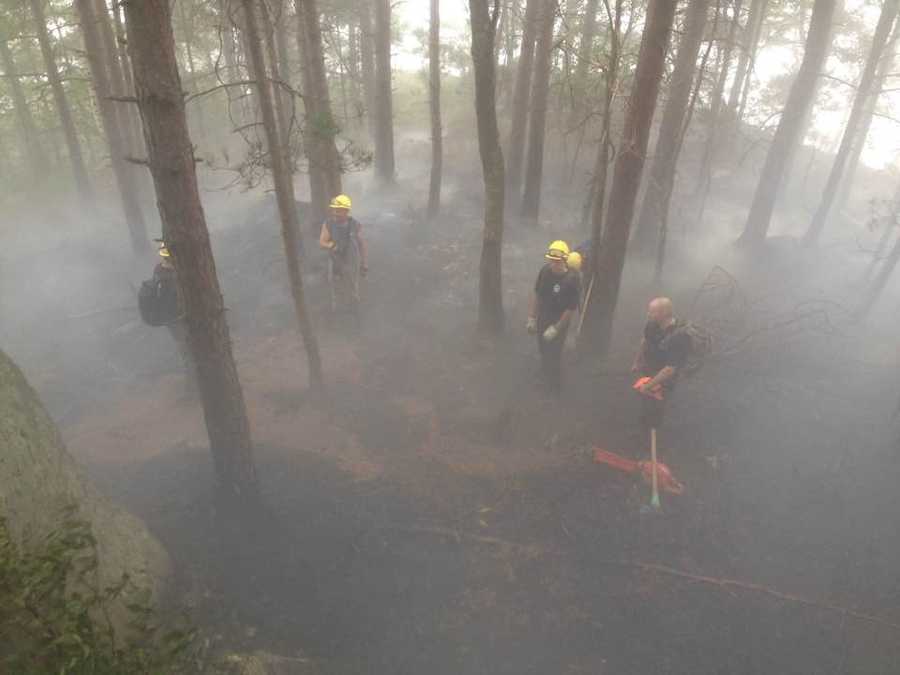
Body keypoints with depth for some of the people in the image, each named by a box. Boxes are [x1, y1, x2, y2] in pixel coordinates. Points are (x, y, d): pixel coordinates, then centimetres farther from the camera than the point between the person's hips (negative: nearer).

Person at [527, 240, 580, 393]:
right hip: (542, 319, 5)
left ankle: (555, 386, 34)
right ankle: (544, 377, 50)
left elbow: (571, 309, -20)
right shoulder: (545, 270, -11)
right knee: (543, 351, 24)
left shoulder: (571, 280, -27)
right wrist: (531, 318, 2)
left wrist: (556, 329, -16)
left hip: (558, 323, -5)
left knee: (553, 355, 10)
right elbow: (536, 293, 1)